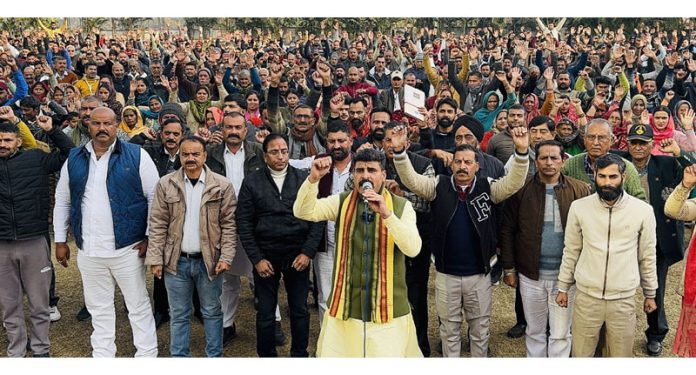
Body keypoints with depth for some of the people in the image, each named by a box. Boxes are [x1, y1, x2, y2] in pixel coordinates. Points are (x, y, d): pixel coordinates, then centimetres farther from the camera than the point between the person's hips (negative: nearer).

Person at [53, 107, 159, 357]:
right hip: (88, 250, 4)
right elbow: (62, 201, 14)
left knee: (138, 305, 6)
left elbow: (155, 197, -5)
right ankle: (102, 356, 30)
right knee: (98, 308, 16)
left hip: (127, 248, -4)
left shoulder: (136, 156, -5)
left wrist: (149, 237, -8)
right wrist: (60, 240, 11)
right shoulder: (74, 159, 7)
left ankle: (147, 354, 19)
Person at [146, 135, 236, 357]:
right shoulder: (166, 184, -1)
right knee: (179, 315, 13)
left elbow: (229, 224, -3)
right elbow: (158, 225, 0)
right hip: (175, 261, 1)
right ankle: (179, 356, 27)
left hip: (209, 260, -1)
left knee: (212, 312, 12)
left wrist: (226, 257, -10)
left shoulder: (222, 185, -4)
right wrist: (155, 258, -4)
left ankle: (215, 356, 27)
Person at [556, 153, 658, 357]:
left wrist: (650, 293, 11)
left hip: (624, 299, 0)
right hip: (586, 296, 1)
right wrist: (563, 287, 9)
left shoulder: (643, 210, -5)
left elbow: (647, 256, 5)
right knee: (581, 354, 10)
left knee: (621, 355, 11)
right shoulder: (579, 207, -3)